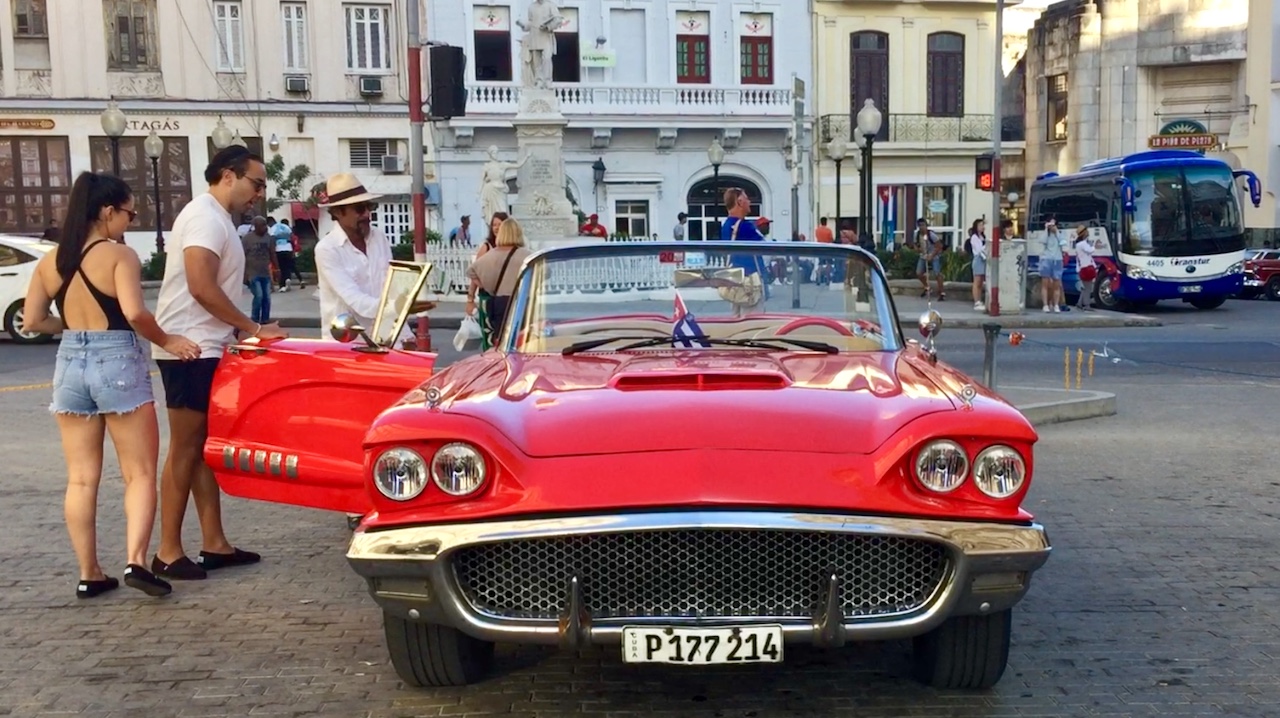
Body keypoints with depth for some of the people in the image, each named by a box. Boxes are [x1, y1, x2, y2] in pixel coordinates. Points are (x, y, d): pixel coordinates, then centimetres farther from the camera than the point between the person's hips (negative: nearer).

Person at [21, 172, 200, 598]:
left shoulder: (50, 262, 8)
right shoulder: (119, 255, -10)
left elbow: (32, 321, 9)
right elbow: (134, 313, -22)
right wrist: (166, 341, -8)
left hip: (69, 365, 6)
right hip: (117, 364, -6)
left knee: (81, 479, 10)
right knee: (140, 473, 4)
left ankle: (89, 574, 15)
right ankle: (135, 562, -9)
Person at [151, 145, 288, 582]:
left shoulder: (217, 219, 17)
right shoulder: (205, 217, -14)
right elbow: (201, 287, -24)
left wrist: (242, 332, 11)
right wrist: (253, 328, -17)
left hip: (204, 348, 10)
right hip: (189, 349, -10)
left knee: (204, 447, 11)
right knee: (185, 449, -5)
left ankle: (214, 545, 16)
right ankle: (168, 553, 2)